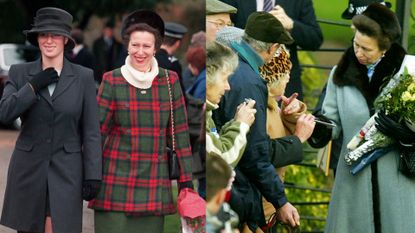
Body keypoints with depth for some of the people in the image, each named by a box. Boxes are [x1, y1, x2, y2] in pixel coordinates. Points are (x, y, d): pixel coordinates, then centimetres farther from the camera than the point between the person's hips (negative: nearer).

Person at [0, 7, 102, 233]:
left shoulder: (83, 77, 0)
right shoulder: (20, 73, 4)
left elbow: (91, 132, -1)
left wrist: (92, 176, -5)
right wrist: (35, 85, -15)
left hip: (66, 172, -1)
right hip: (28, 169, 2)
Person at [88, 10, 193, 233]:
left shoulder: (170, 81, 5)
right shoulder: (112, 81, 0)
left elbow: (180, 131, 7)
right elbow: (97, 129, 1)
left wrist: (185, 179, 4)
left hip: (155, 182, 2)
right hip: (116, 179, -1)